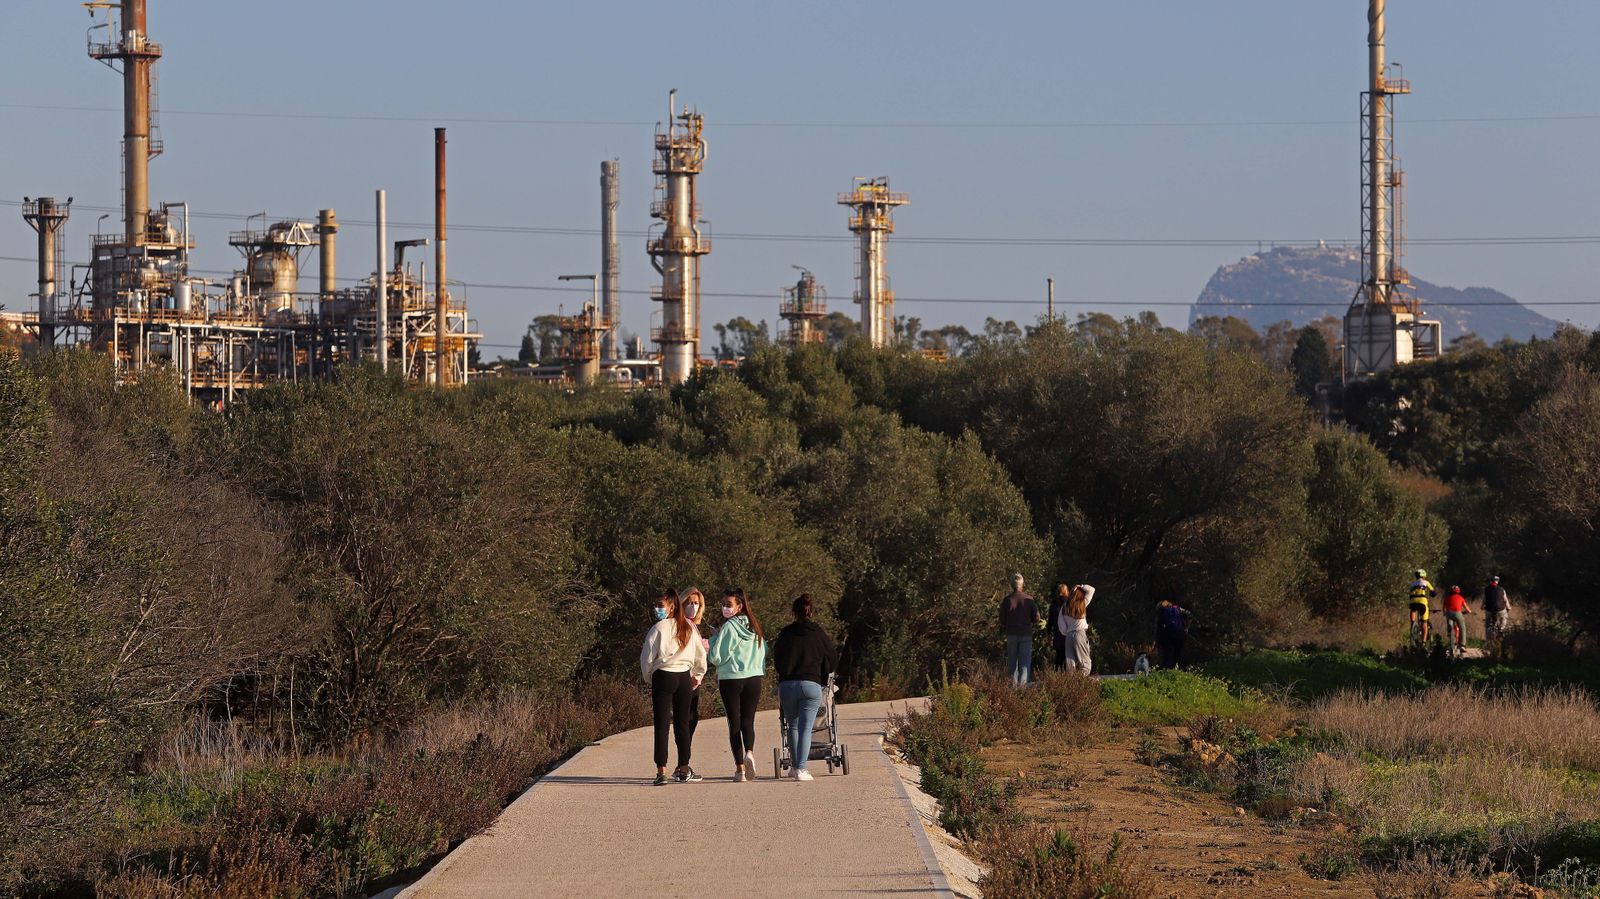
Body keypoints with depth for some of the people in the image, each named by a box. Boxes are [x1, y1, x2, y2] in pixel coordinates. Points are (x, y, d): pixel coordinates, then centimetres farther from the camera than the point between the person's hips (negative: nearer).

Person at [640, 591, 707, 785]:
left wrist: (649, 678, 8)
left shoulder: (660, 628, -6)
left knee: (661, 725, -4)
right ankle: (683, 769, 14)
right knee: (682, 724, 11)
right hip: (684, 678, 5)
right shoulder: (689, 628, 10)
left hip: (663, 676, -5)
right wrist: (698, 675, 26)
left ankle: (661, 771, -8)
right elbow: (701, 655, 16)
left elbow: (647, 656, -6)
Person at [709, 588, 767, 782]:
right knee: (748, 721, 10)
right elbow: (764, 655, 15)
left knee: (735, 723, 2)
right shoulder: (755, 628, 8)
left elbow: (717, 657, -10)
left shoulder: (729, 627, -10)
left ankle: (740, 768, -2)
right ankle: (749, 753, -18)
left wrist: (714, 639, 4)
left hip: (731, 679, -4)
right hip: (754, 678, 4)